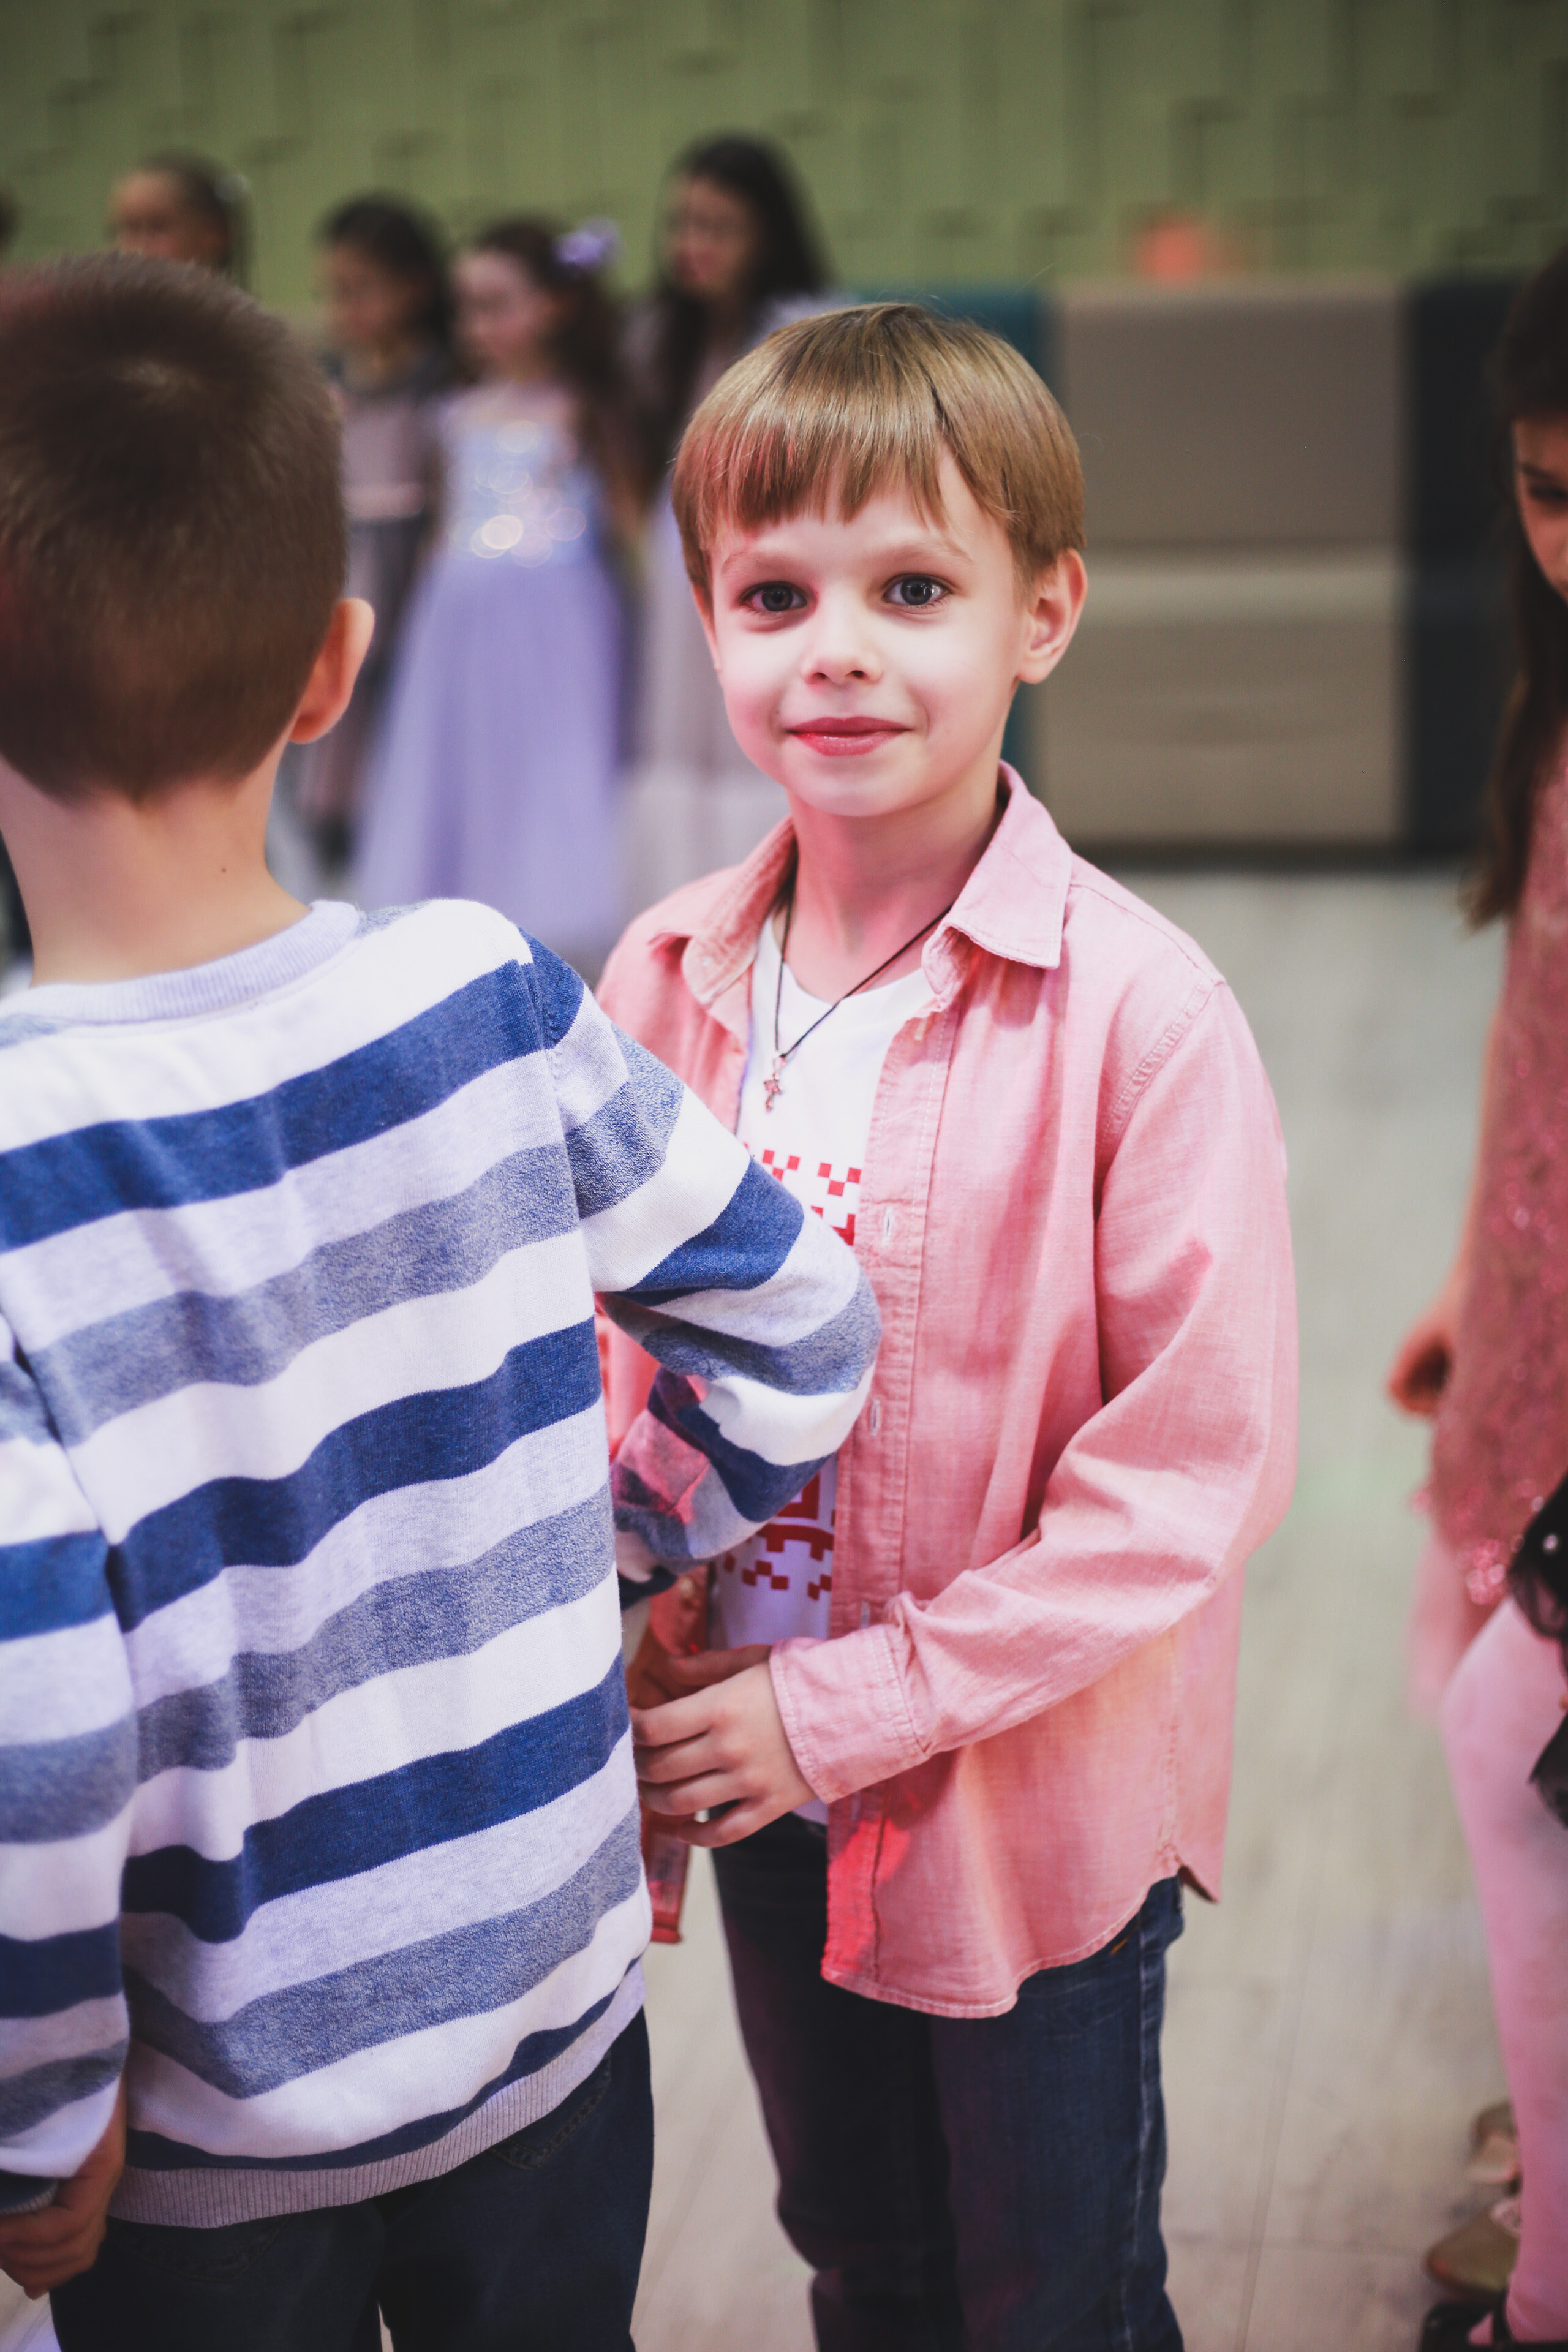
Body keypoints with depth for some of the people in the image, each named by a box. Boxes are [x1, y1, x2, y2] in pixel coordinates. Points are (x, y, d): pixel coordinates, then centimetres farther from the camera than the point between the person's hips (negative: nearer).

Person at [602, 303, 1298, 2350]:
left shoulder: (1138, 1012, -21)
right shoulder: (669, 979, -6)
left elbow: (1201, 1466, -20)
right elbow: (613, 1358, 5)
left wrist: (864, 1702, -19)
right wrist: (641, 1690, -4)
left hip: (1040, 1793, -4)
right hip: (764, 1783, 4)